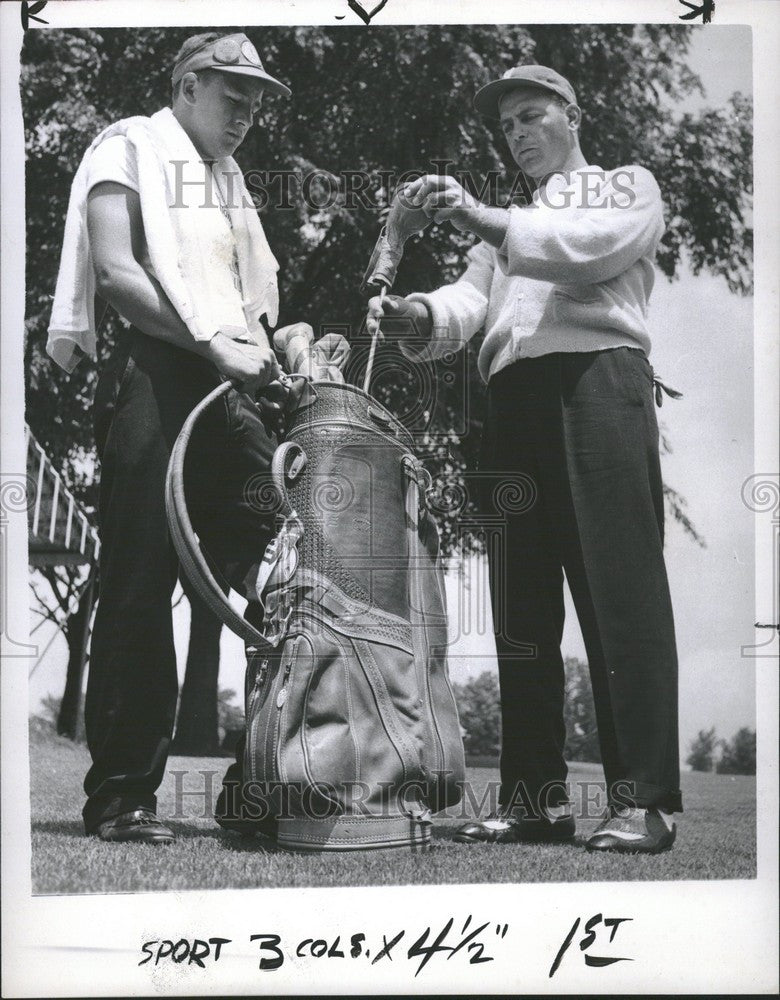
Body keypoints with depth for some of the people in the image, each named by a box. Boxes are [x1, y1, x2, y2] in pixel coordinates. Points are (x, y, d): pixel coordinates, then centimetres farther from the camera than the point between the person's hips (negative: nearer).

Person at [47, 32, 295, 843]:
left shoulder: (229, 179, 25)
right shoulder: (130, 147, 5)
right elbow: (117, 272, -9)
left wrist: (268, 356, 4)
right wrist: (212, 341, -17)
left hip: (228, 390, 7)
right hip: (152, 380, -6)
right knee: (139, 586, -6)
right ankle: (119, 794, 0)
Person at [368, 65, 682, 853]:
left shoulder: (628, 186, 18)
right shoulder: (503, 227, 32)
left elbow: (595, 247, -6)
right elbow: (470, 299, 12)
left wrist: (485, 221, -16)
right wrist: (419, 316, -11)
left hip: (597, 374, -5)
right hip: (513, 396, 5)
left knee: (621, 589, -13)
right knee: (521, 602, 2)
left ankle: (642, 796, -13)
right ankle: (535, 793, 6)